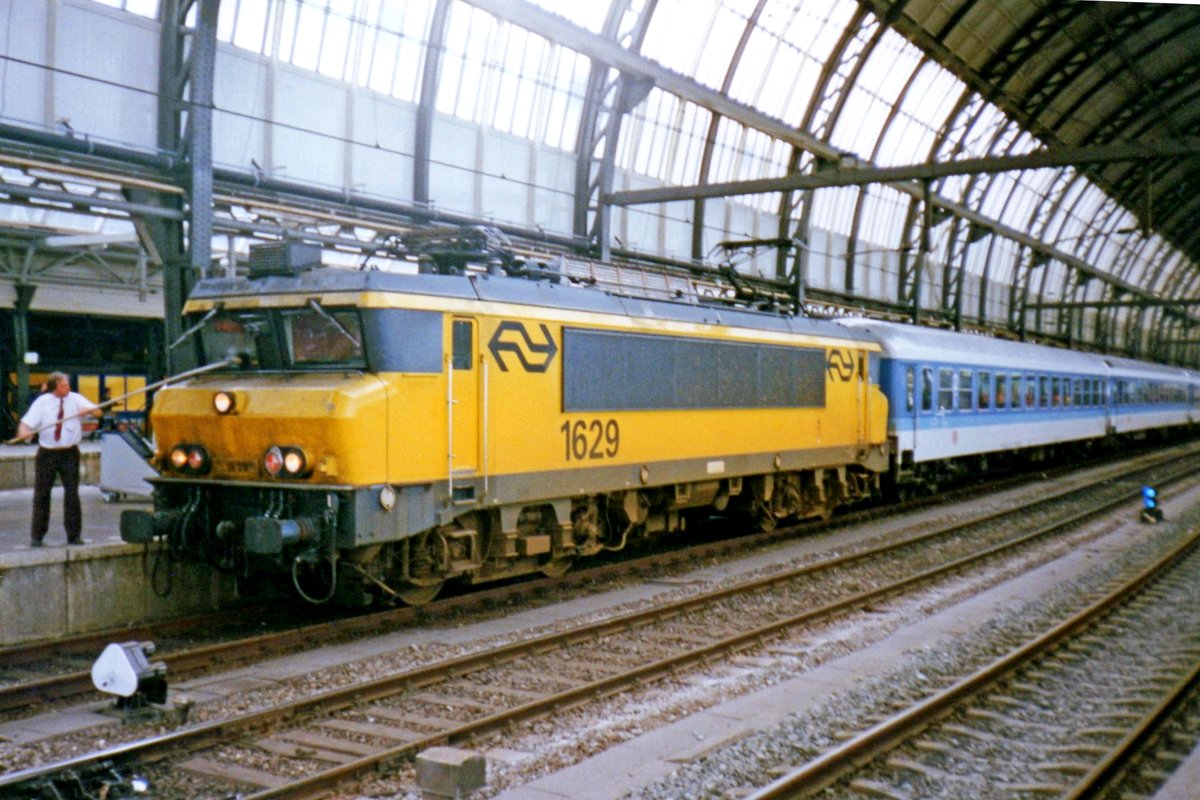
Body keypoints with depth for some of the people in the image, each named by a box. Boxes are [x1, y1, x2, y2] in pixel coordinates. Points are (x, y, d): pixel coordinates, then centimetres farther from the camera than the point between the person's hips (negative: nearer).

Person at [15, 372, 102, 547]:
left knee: (72, 493, -1)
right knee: (41, 494, 4)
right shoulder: (42, 402, -3)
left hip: (69, 453, 0)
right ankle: (37, 535, 16)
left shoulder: (75, 399, -3)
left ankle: (74, 535, 10)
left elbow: (98, 412, -9)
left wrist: (89, 410, -31)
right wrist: (23, 432, -30)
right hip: (47, 453, 0)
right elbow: (27, 421, -7)